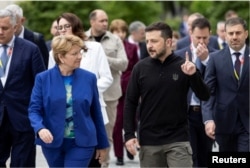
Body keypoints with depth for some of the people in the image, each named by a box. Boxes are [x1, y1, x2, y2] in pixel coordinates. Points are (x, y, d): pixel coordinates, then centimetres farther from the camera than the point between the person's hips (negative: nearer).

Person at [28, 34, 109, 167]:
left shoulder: (89, 78, 1)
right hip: (53, 142, 1)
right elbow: (34, 109, -4)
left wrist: (102, 144, 10)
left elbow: (96, 112, 7)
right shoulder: (43, 78, -2)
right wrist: (40, 128, -26)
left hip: (81, 143, -1)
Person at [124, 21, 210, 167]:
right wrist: (129, 134, -3)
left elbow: (204, 96, -6)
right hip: (149, 140, 2)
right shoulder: (141, 68, 1)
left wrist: (194, 75, -23)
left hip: (178, 140, -2)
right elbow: (130, 103, 5)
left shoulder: (183, 66, -2)